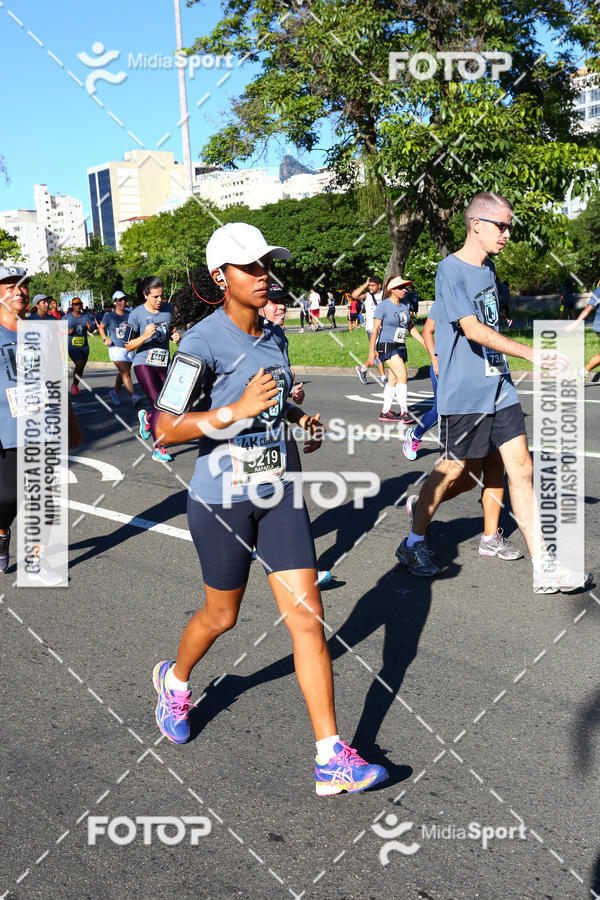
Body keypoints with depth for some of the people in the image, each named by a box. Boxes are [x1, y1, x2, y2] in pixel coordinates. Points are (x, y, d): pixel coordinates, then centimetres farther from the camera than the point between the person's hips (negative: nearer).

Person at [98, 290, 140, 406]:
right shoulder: (109, 316, -4)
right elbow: (101, 327, 12)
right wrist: (105, 339, -1)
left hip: (129, 348, 4)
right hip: (116, 348, -4)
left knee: (123, 373, 14)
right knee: (125, 373, -14)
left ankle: (114, 393, 33)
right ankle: (134, 396, -16)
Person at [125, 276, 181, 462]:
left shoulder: (168, 308, 5)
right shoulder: (137, 314, -9)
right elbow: (128, 346, -7)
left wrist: (174, 335, 1)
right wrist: (144, 337, -24)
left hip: (164, 363, 5)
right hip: (144, 364, -5)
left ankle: (147, 417, 36)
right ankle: (158, 449, 0)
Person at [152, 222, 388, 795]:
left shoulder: (273, 337, 8)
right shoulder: (202, 342, -14)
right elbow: (166, 430, -21)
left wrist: (301, 419, 5)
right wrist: (237, 410, -31)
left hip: (280, 494, 5)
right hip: (222, 498, -5)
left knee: (308, 619, -2)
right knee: (222, 616, 14)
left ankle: (332, 759, 4)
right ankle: (175, 681, 48)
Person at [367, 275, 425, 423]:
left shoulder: (404, 306, 12)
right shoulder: (383, 306, -8)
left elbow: (411, 327, 19)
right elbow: (375, 329, -10)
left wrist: (426, 344, 14)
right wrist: (372, 351, -16)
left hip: (401, 347, 7)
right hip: (386, 346, -7)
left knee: (393, 380, 8)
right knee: (402, 374, -19)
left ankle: (385, 412, 17)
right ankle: (404, 411, -17)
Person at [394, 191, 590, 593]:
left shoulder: (488, 267, 13)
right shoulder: (451, 269, -13)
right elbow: (473, 329, -24)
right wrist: (530, 352, -30)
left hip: (499, 386, 7)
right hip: (464, 392, -7)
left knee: (521, 467, 1)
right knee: (452, 469, 5)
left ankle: (544, 571, 2)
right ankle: (414, 542, 27)